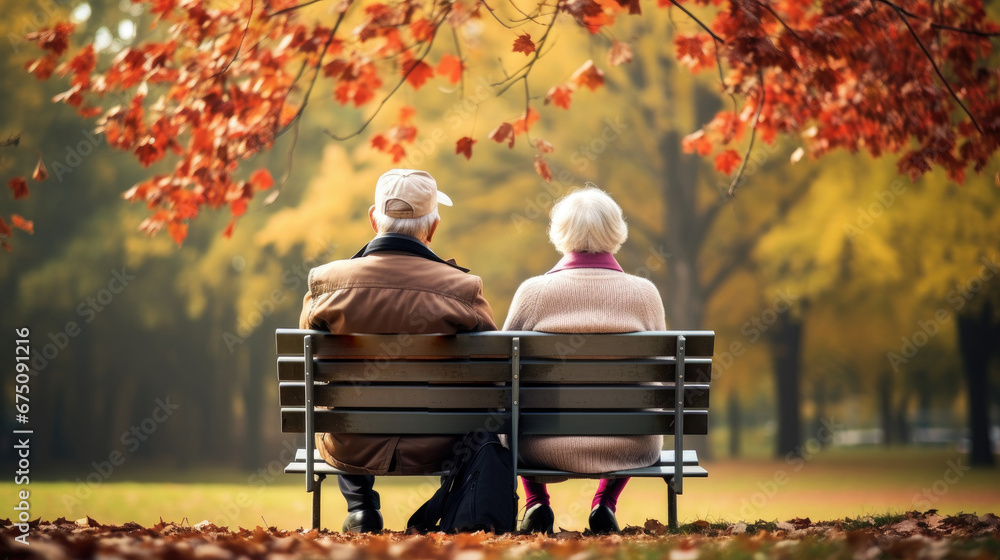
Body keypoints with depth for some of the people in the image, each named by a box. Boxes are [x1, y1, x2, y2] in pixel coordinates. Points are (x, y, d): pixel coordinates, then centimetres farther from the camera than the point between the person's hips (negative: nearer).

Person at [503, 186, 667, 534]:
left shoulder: (534, 291, -9)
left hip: (547, 447, 0)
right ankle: (605, 503, 24)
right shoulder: (644, 293, -5)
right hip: (627, 449, 1)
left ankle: (536, 503, 24)